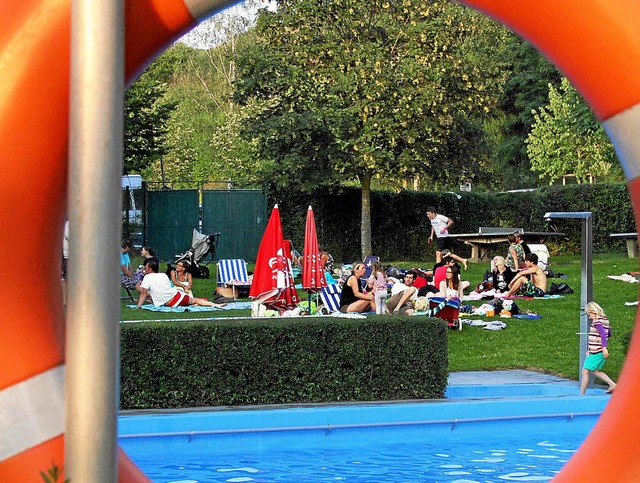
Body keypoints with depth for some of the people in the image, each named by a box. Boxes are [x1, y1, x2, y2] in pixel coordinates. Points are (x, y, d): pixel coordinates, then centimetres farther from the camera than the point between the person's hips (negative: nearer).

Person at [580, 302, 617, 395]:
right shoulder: (605, 320, 11)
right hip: (600, 351, 10)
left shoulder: (597, 321, -16)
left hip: (595, 351, -10)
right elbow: (609, 334, 21)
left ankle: (581, 394, 0)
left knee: (585, 371, -2)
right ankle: (612, 384, 8)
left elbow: (603, 334, -28)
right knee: (596, 371, 20)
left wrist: (604, 347, -34)